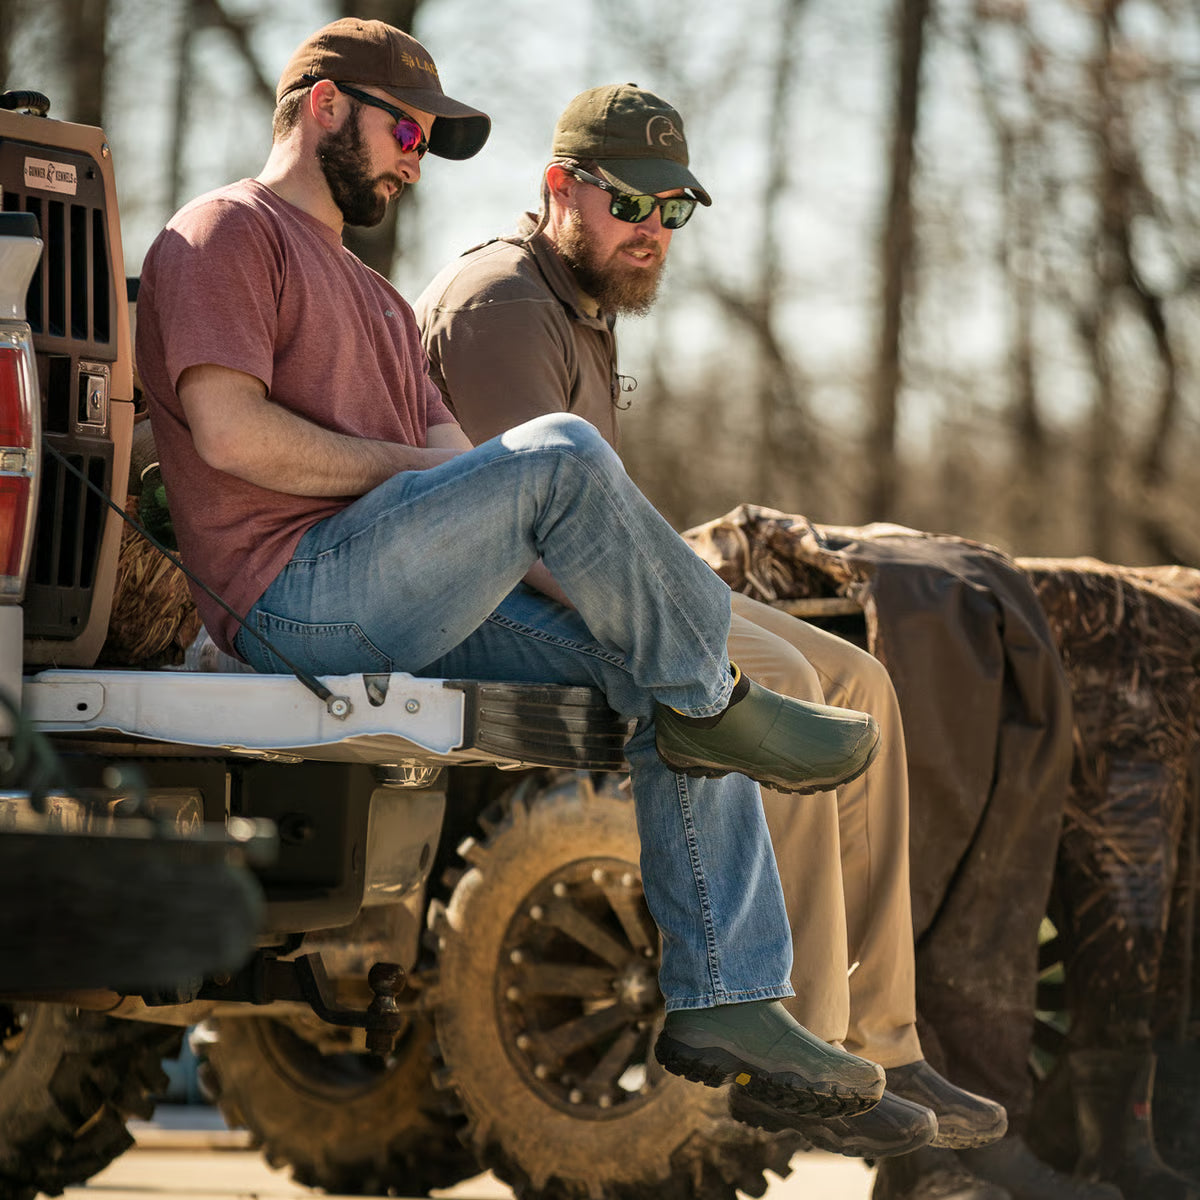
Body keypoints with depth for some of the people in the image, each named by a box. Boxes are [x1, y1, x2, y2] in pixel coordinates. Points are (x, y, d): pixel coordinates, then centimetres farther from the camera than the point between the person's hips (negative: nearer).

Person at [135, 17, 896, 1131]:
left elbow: (454, 457, 21)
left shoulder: (372, 296, 33)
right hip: (300, 591, -9)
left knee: (679, 694, -5)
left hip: (420, 609, 9)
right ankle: (715, 700, -11)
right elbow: (229, 429, -13)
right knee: (557, 452, -28)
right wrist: (415, 467, -8)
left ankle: (724, 999, -8)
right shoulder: (226, 234, 4)